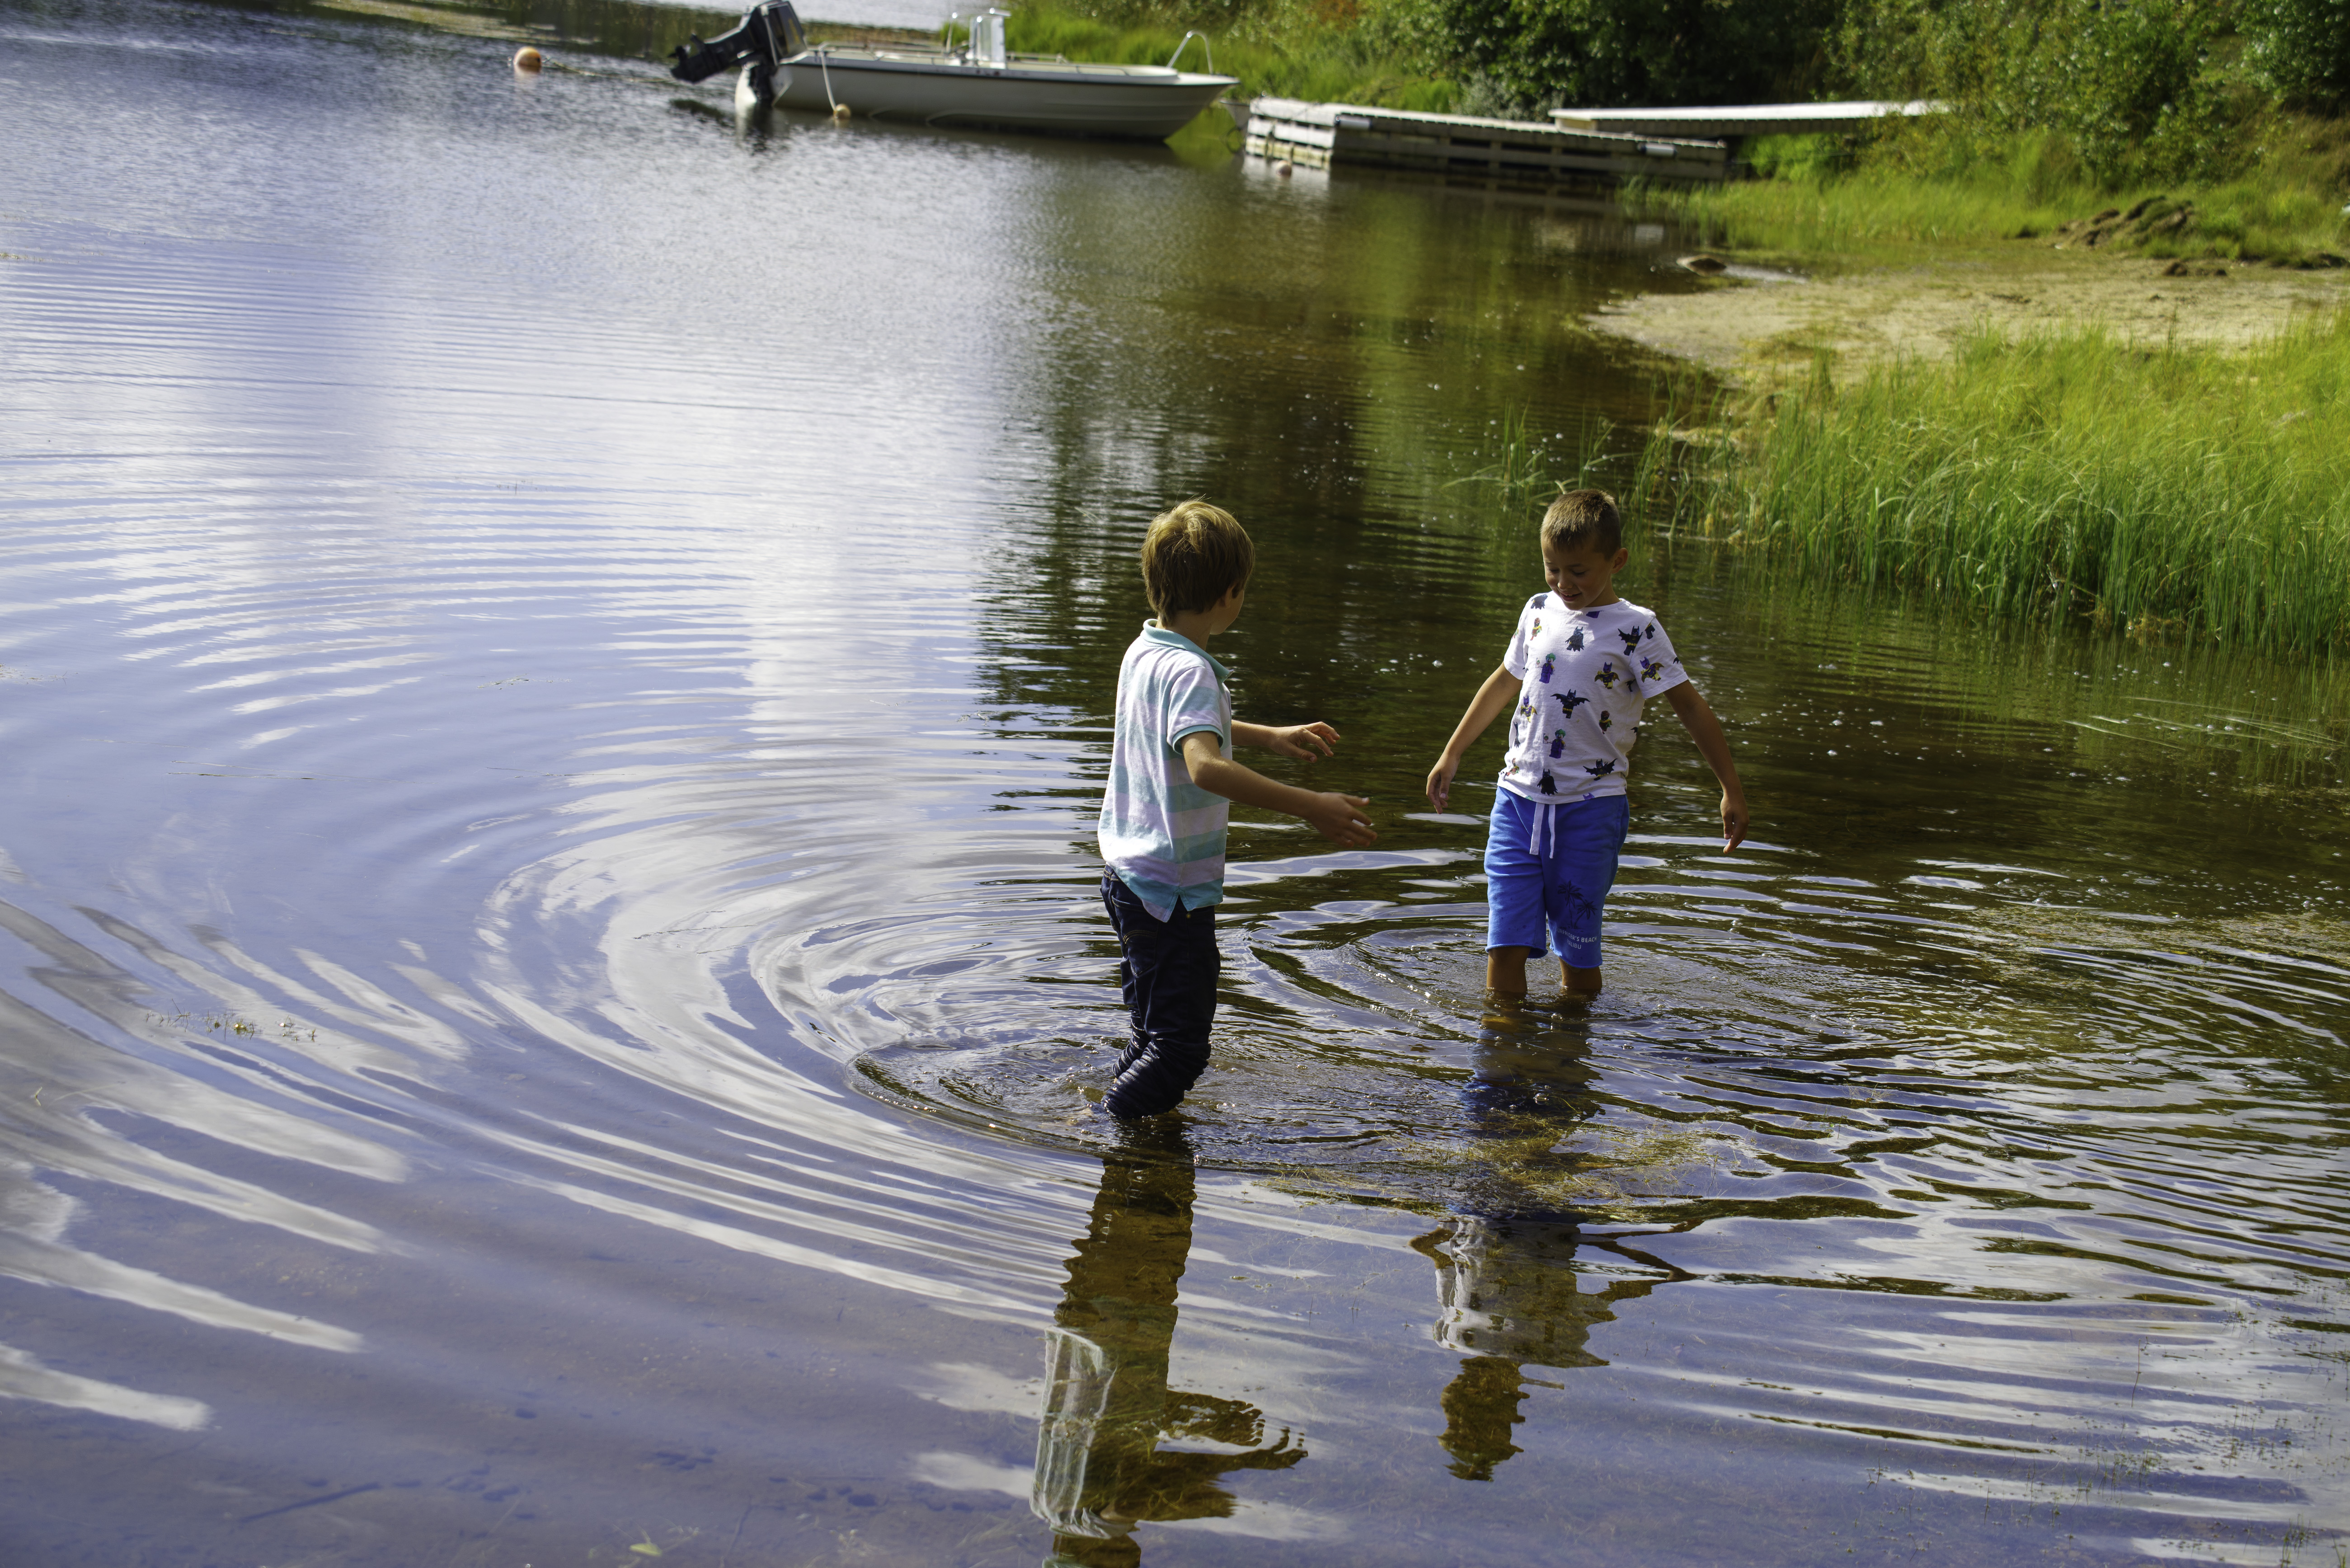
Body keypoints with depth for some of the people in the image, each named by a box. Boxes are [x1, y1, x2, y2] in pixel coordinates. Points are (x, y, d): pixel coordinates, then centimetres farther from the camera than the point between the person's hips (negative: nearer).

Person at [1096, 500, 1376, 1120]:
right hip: (1171, 891, -10)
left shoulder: (1145, 652, 7)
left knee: (1156, 1036, 23)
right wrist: (1311, 807, -42)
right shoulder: (1189, 672, -22)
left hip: (1128, 876, 10)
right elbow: (1205, 766, -39)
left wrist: (1271, 737, 35)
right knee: (1180, 1050, -4)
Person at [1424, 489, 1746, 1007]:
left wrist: (1732, 791, -8)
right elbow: (1504, 684, 24)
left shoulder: (1635, 629, -7)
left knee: (1577, 948, 3)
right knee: (1505, 946, -2)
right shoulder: (1540, 611, 8)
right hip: (1518, 798, 4)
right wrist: (1451, 756, 29)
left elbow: (1692, 710, -5)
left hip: (1590, 808, -4)